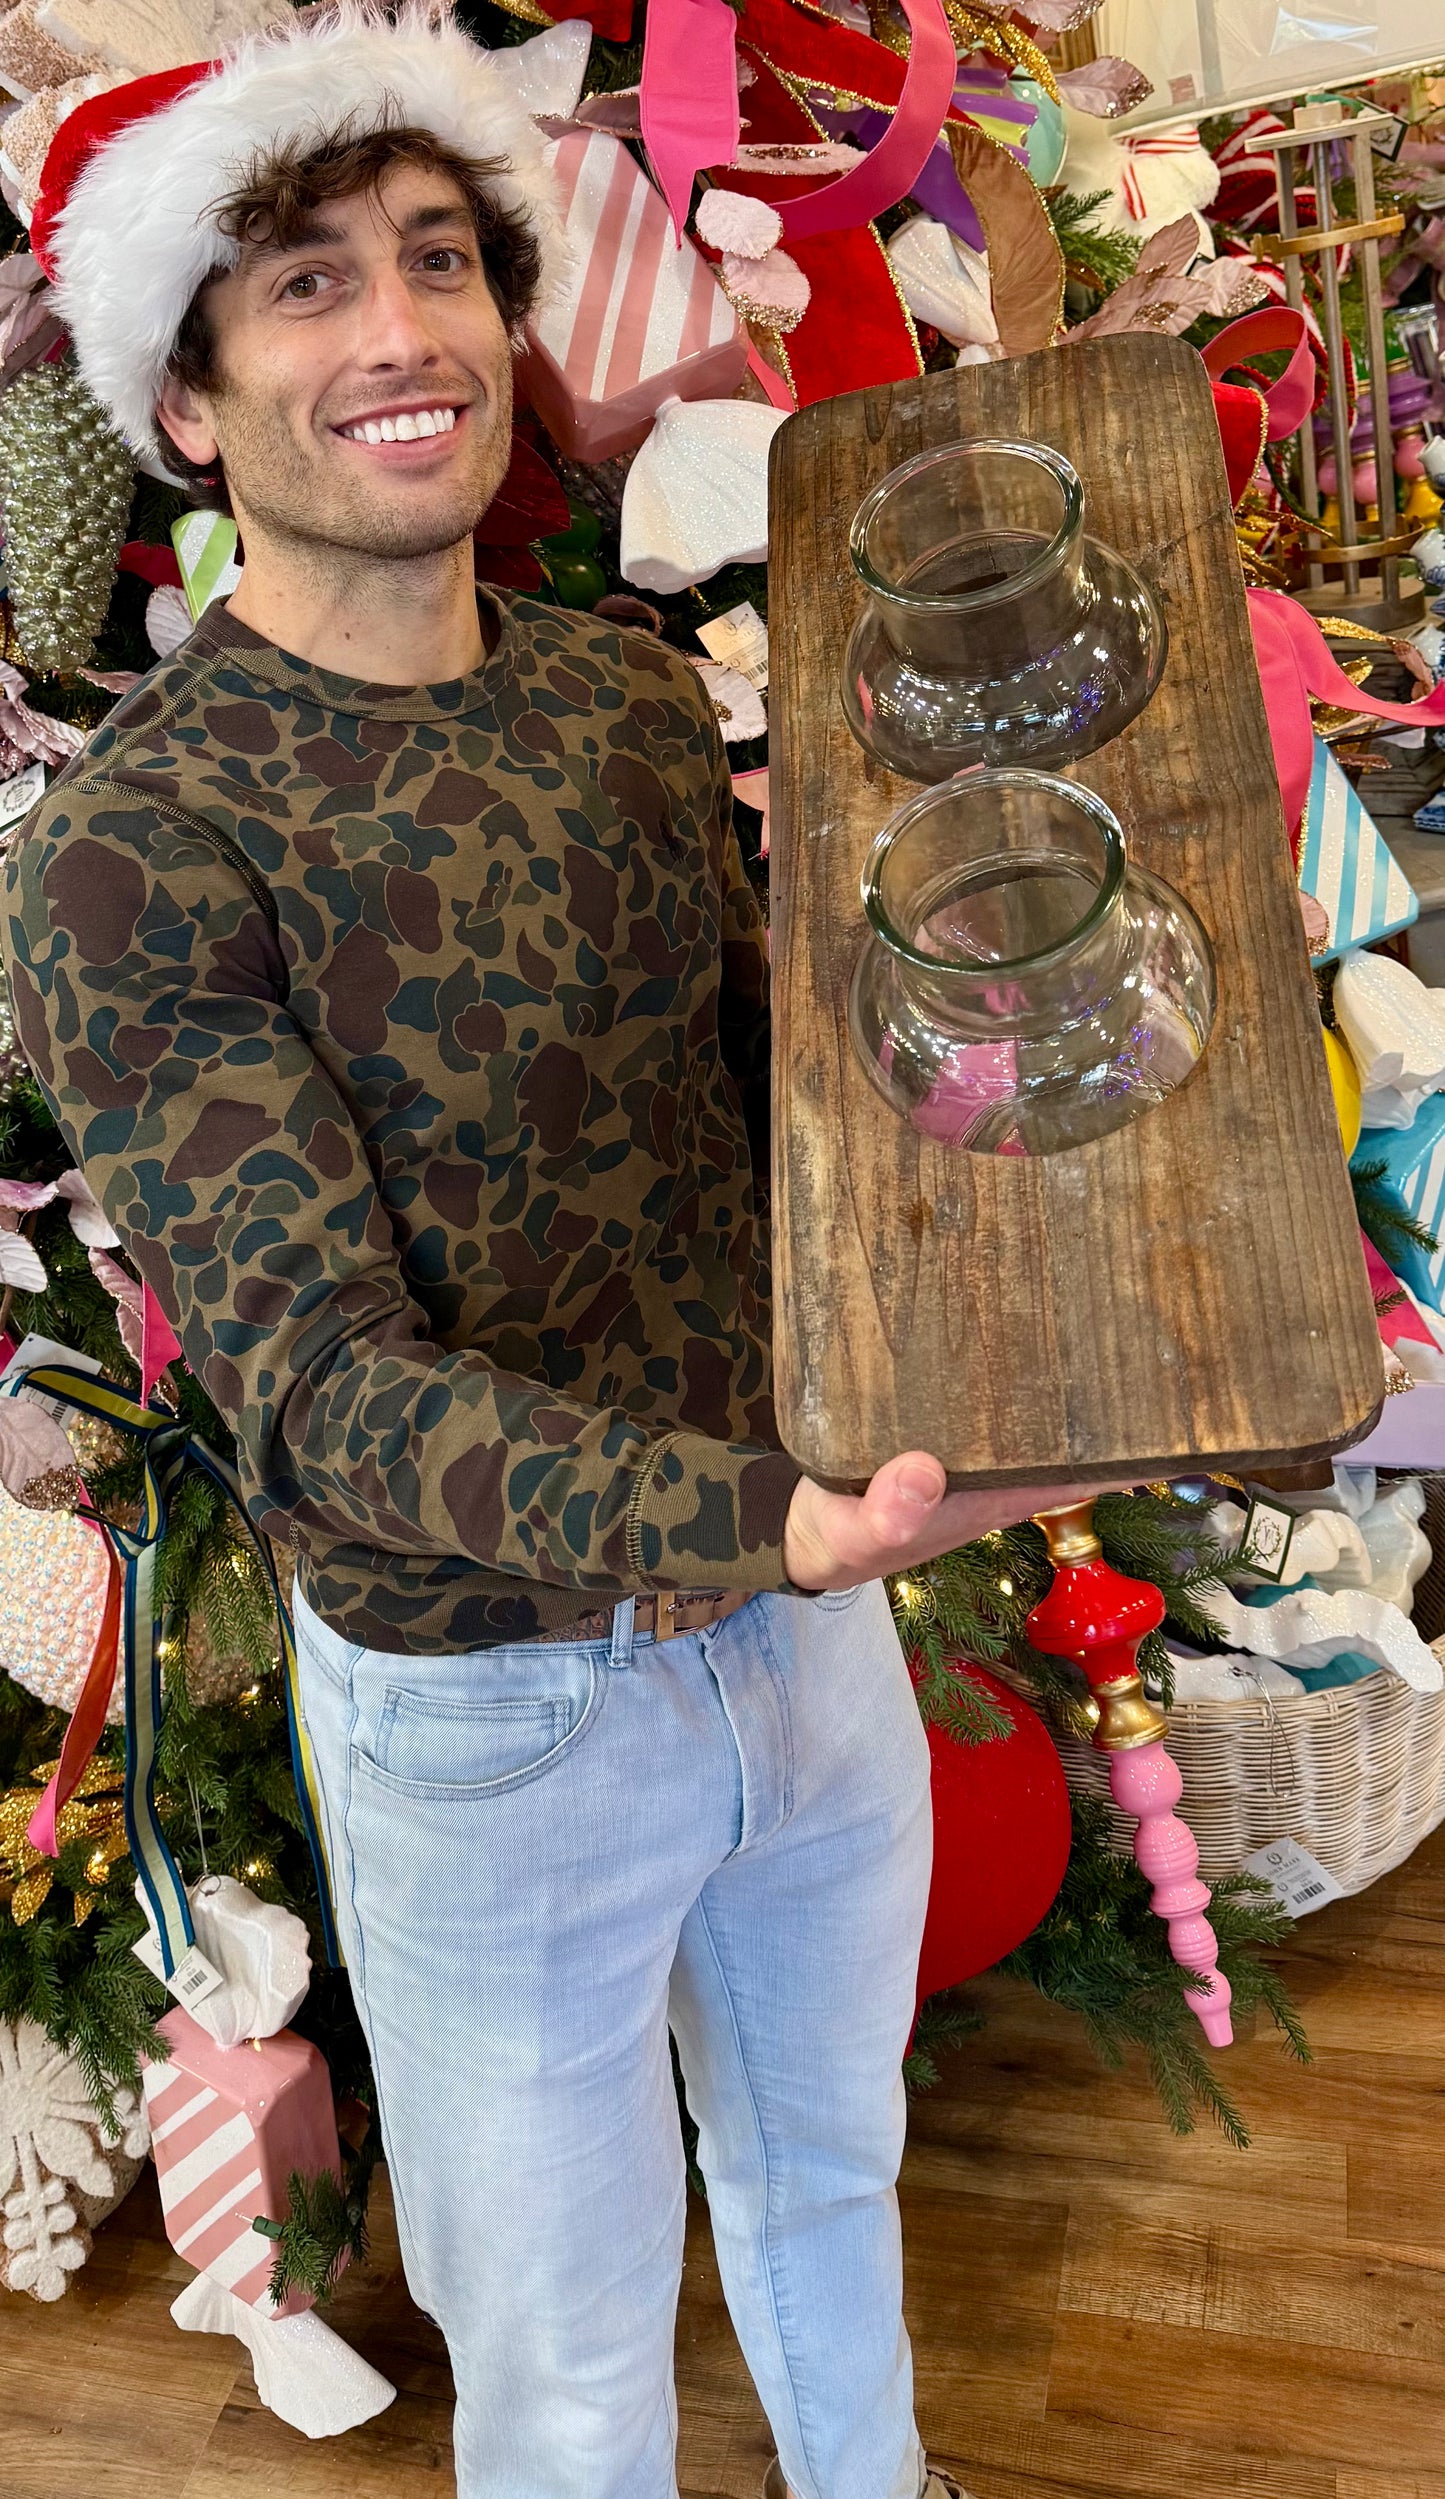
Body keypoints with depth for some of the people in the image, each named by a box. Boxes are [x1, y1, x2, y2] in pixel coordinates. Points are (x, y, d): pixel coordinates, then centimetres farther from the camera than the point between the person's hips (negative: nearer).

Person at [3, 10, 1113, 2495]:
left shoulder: (639, 697, 0)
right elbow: (320, 1384, -25)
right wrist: (774, 1523, -38)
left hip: (801, 1603, 6)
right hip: (490, 1702, -5)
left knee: (830, 2158, 30)